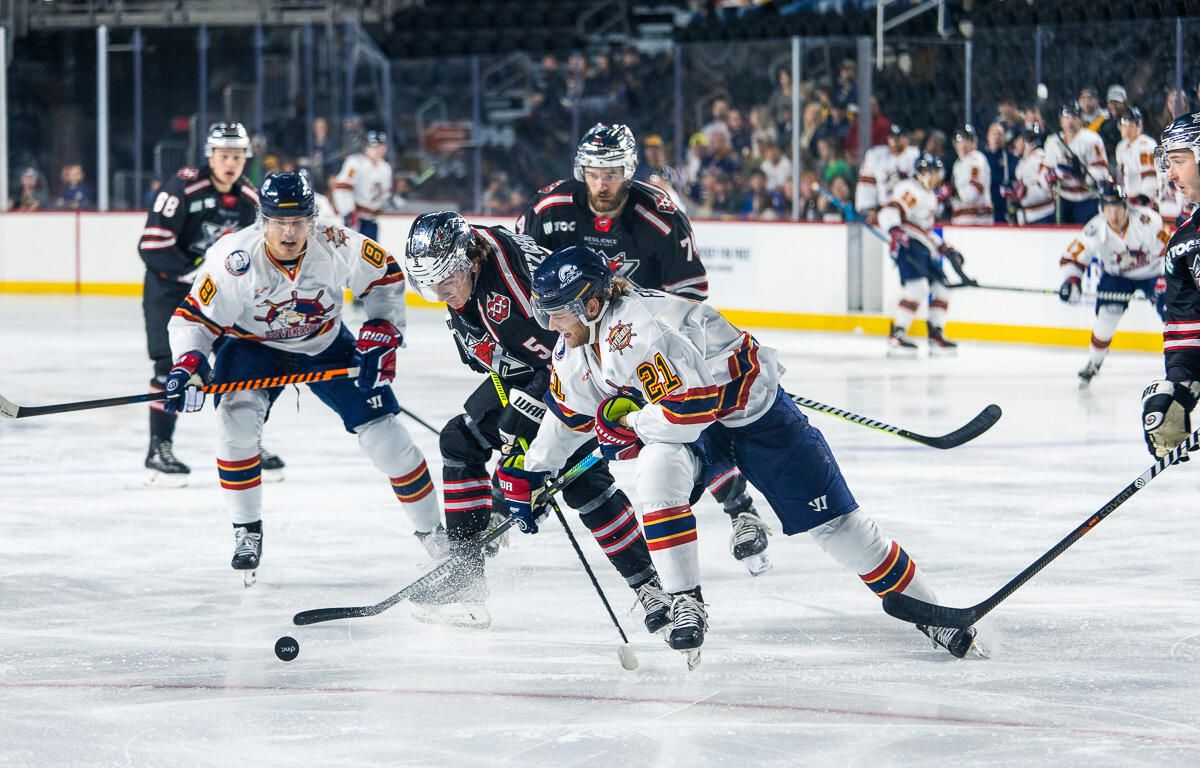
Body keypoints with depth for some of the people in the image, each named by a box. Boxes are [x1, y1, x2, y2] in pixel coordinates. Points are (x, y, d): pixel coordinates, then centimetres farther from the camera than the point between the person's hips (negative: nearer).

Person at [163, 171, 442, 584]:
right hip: (253, 345, -1)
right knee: (237, 418, -27)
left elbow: (385, 276, -7)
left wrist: (381, 333, -13)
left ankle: (432, 531, 15)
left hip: (326, 346, 1)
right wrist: (188, 364, -35)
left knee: (382, 431, -4)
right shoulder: (233, 260, -30)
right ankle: (247, 533, -10)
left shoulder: (338, 246, -26)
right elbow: (195, 318, -20)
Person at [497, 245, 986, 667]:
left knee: (830, 518, -4)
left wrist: (628, 426, -24)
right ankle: (684, 603, -20)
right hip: (683, 425, 7)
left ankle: (923, 610, 8)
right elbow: (568, 416, 14)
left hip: (750, 407, -7)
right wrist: (529, 474, 15)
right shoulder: (573, 352, -4)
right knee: (658, 472, -26)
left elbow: (693, 405, -38)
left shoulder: (642, 328, -35)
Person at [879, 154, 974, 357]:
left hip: (926, 249, 10)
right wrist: (895, 231, -38)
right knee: (917, 287, -23)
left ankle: (937, 338, 14)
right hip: (909, 246, -10)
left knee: (940, 289, 8)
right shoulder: (910, 190, -6)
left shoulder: (930, 196, 27)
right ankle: (897, 336, -23)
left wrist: (944, 248, 29)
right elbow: (889, 213, -21)